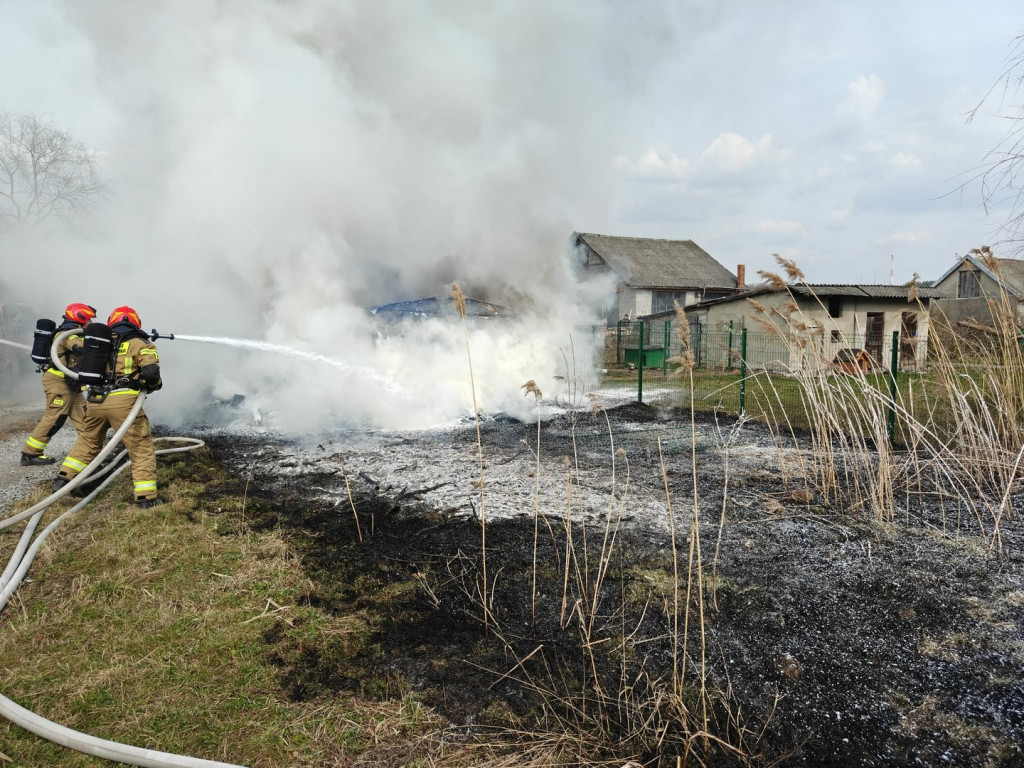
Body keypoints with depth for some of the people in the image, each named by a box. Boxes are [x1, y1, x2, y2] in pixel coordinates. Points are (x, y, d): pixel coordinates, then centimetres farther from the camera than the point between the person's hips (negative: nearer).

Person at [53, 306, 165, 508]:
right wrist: (154, 384, 9)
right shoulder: (139, 344, 3)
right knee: (142, 449, 1)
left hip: (95, 400, 5)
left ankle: (63, 479, 31)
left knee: (87, 441, 28)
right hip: (123, 402, -5)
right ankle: (146, 497, -1)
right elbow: (151, 373, -11)